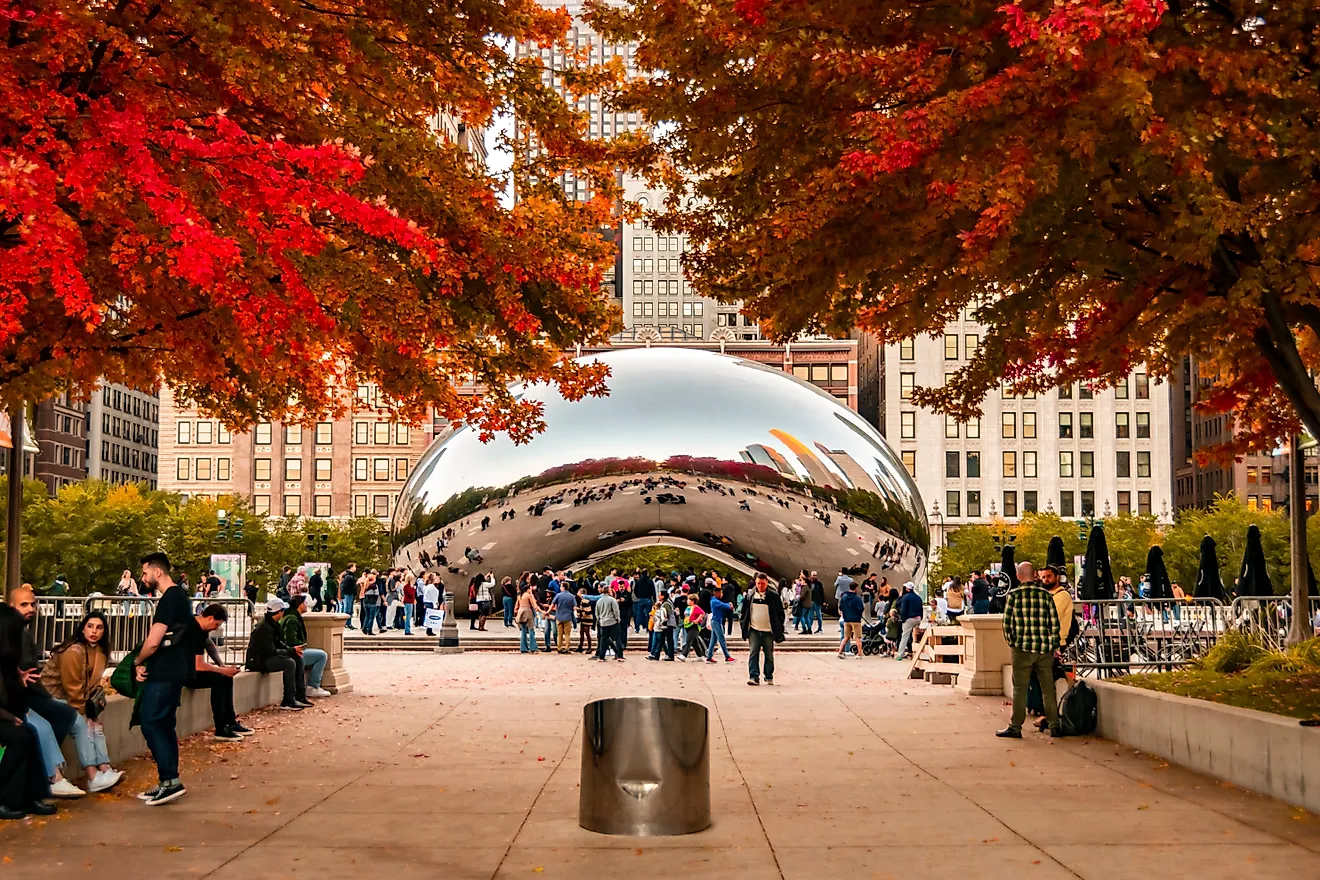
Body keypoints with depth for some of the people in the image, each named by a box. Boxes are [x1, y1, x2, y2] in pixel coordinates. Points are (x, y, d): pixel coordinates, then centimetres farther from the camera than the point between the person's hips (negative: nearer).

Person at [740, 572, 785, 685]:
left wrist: (779, 628, -1)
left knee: (769, 655, 8)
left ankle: (769, 677, 19)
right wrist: (744, 627, 4)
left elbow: (780, 613, 4)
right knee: (753, 654, -8)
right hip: (754, 630, 1)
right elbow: (744, 612, 10)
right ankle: (754, 676, -10)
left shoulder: (774, 596, -1)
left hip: (768, 631, -1)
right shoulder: (749, 595, 3)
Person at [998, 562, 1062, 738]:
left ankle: (1015, 727, 6)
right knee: (1048, 689, 9)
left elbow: (1007, 623, -3)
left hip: (1022, 649, -2)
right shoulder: (1046, 595, 2)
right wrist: (1053, 645, 12)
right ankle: (1054, 726, 13)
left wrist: (1011, 643, 11)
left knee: (1019, 689, 4)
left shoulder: (1013, 595, -4)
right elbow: (1055, 623, 3)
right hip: (1045, 650, 2)